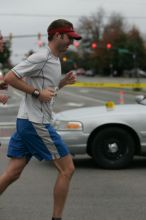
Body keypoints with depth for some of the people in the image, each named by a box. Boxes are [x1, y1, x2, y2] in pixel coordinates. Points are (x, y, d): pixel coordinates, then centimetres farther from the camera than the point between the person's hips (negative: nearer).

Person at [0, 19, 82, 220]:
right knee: (67, 169, -3)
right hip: (36, 123, -9)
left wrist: (62, 82, 10)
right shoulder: (41, 58, -13)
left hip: (26, 121, 9)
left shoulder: (55, 60, 17)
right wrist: (37, 92, -18)